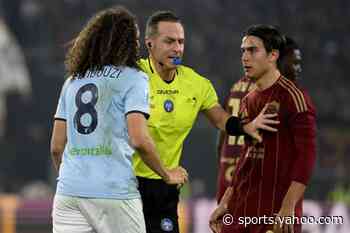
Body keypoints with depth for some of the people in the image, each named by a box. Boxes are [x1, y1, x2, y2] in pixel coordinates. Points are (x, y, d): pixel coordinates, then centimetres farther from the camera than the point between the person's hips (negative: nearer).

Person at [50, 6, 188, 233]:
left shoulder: (73, 81, 16)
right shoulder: (133, 78, -1)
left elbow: (56, 146, 16)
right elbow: (139, 140, -12)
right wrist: (167, 175, 2)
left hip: (68, 190, 5)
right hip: (113, 192, -5)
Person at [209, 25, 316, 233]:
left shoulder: (292, 97, -9)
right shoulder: (248, 101, 15)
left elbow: (307, 155, -15)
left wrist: (288, 208, -21)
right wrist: (225, 203, 17)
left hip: (276, 210, -7)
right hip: (241, 210, 7)